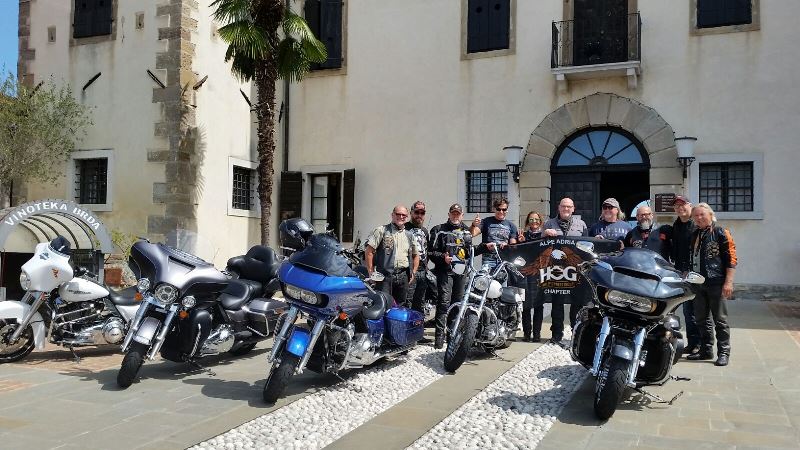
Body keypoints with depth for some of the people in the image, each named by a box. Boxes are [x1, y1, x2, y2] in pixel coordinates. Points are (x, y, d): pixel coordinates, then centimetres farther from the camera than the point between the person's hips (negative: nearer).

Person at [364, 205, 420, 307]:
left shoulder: (409, 235, 18)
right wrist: (371, 273, -8)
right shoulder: (382, 230, 1)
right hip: (385, 276, -5)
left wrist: (413, 273, 16)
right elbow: (369, 251, -4)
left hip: (403, 277, 5)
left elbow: (416, 255, 28)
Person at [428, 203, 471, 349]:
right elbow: (431, 251, -5)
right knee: (444, 303, -14)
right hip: (445, 270, -5)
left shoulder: (466, 230, 18)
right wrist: (443, 257, -19)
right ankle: (439, 336, -14)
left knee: (457, 303, 12)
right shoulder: (439, 230, 2)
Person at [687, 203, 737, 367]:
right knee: (701, 319, 12)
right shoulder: (694, 235, 17)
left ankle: (723, 352, 5)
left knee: (720, 319, -2)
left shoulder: (721, 233, -3)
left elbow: (731, 258, -8)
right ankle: (706, 350, 22)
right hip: (698, 283, 7)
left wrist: (728, 282, -14)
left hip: (716, 283, -7)